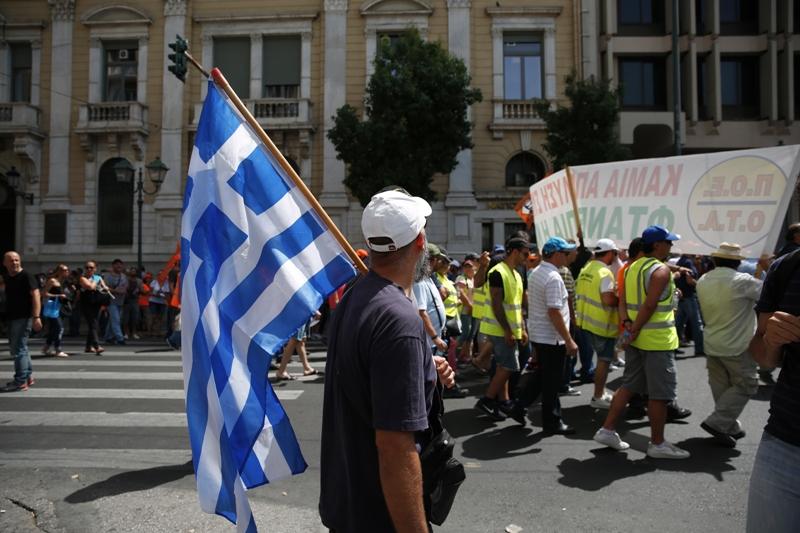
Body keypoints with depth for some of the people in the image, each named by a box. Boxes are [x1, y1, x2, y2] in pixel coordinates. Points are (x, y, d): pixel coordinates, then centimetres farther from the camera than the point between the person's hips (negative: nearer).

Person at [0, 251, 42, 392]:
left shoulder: (26, 276, -13)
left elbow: (35, 296, -22)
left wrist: (36, 317, -30)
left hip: (23, 317, -10)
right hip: (13, 317, 10)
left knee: (18, 349, -8)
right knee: (17, 347, 17)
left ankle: (21, 382, -3)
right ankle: (28, 376, 27)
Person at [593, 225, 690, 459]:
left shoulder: (633, 267, 12)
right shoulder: (661, 270, -14)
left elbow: (622, 300, 6)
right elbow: (649, 305, -21)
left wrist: (627, 323, -5)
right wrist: (635, 329, -14)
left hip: (637, 339, 9)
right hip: (657, 340, -8)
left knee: (629, 385, 15)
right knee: (660, 393, 3)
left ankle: (607, 430, 17)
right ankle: (657, 444, 13)